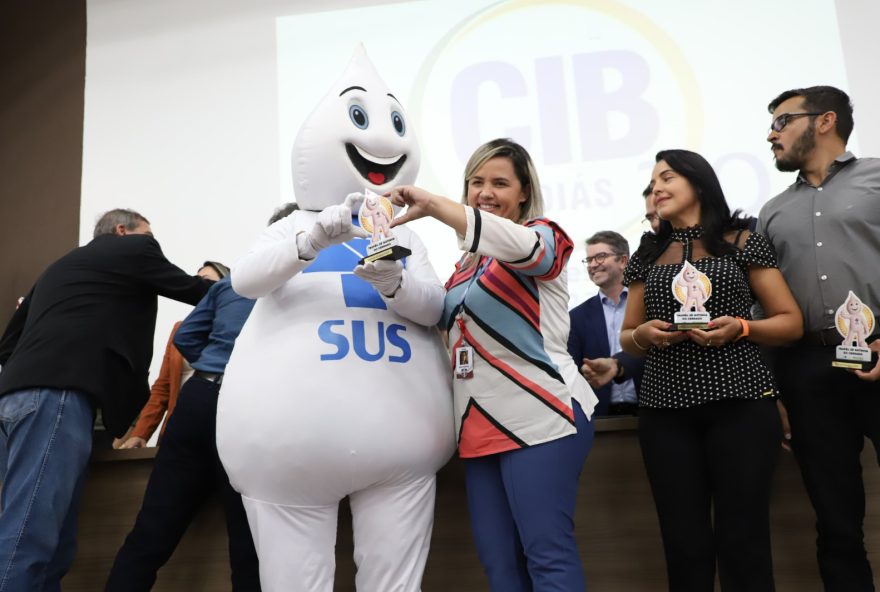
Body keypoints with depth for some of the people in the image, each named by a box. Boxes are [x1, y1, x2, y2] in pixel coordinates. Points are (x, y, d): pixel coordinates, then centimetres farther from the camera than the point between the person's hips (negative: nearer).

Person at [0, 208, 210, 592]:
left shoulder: (66, 263, 33)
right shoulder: (132, 249, 10)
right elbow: (192, 291, 16)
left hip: (31, 391, 9)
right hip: (56, 394, -9)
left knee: (52, 546, 7)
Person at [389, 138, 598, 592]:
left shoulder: (544, 237, -2)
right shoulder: (469, 262, 19)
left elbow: (521, 245, -27)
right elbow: (449, 326, 25)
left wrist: (431, 204, -27)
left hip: (540, 415, -7)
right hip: (482, 423, 7)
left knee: (547, 553, -5)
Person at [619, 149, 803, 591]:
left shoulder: (741, 242, 5)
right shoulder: (647, 256, 14)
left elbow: (791, 323, 4)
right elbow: (626, 339, 17)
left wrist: (739, 328, -14)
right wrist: (644, 334, -5)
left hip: (740, 404, -2)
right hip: (665, 411, 3)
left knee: (742, 541, -1)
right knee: (684, 544, 3)